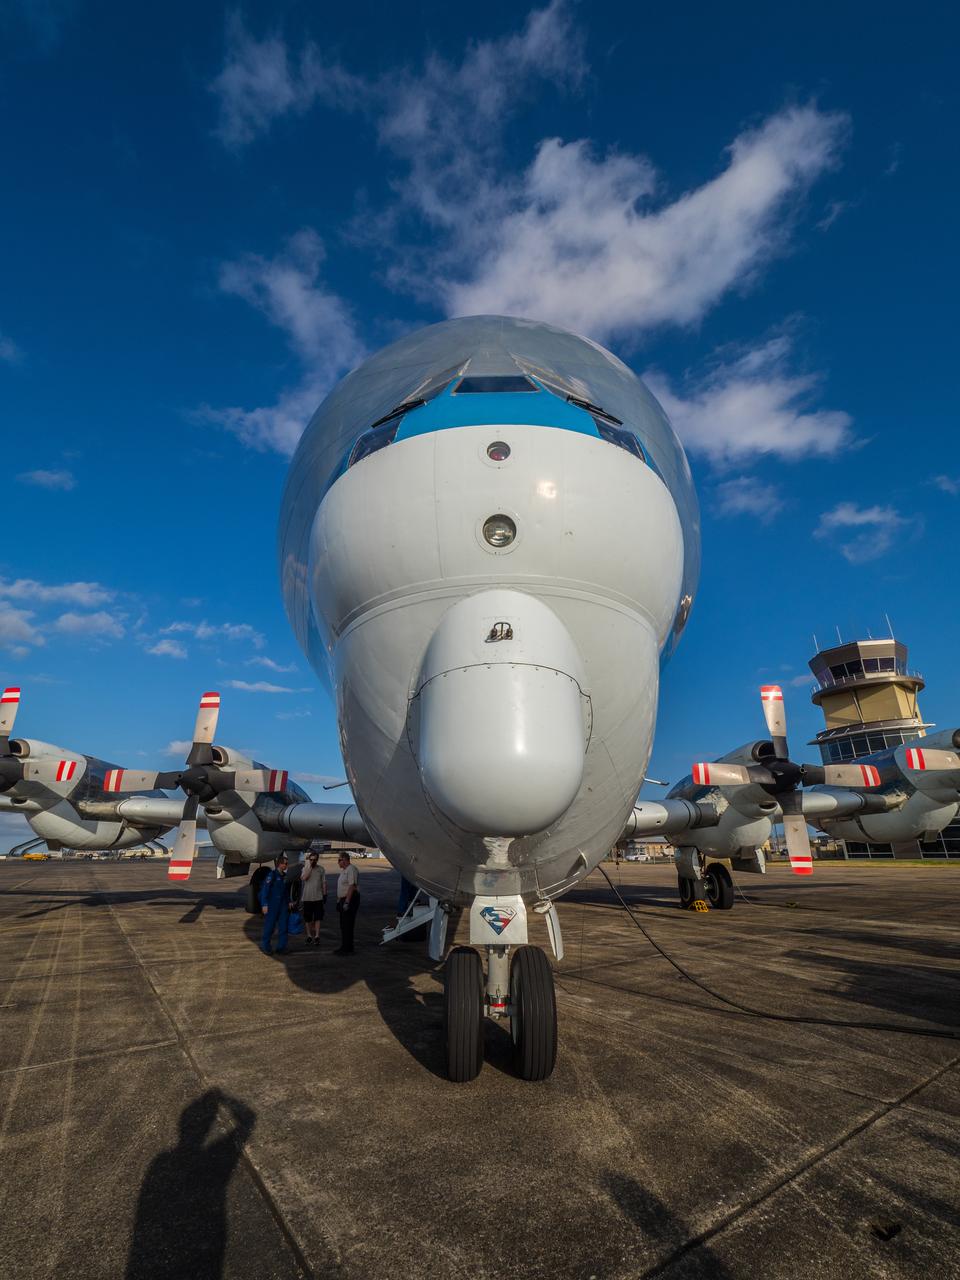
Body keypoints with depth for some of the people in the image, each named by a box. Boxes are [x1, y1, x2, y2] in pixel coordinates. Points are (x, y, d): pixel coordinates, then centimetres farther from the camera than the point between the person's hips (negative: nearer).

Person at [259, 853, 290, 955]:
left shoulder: (285, 876, 9)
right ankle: (265, 947, 18)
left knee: (283, 926, 7)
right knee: (269, 926, 2)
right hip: (273, 906, -6)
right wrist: (264, 905, -17)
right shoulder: (272, 874, -11)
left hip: (283, 906, 6)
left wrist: (289, 902, 14)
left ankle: (281, 947, 16)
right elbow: (264, 889, -14)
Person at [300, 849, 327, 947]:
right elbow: (304, 878, -23)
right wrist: (309, 865, -19)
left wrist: (325, 894, 4)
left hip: (318, 898, 0)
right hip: (307, 898, 0)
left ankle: (317, 937, 3)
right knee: (308, 919, 8)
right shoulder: (305, 868, -2)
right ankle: (309, 936, 20)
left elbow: (324, 883, 8)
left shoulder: (321, 869, 3)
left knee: (318, 918, -1)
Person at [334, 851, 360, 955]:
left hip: (350, 900, -10)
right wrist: (339, 900, 20)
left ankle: (348, 949, 1)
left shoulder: (351, 869, -16)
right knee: (343, 925, 15)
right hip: (343, 900, 10)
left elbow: (352, 886, -23)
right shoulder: (343, 870, 16)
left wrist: (347, 902, -25)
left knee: (347, 926, -6)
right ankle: (344, 947, 25)